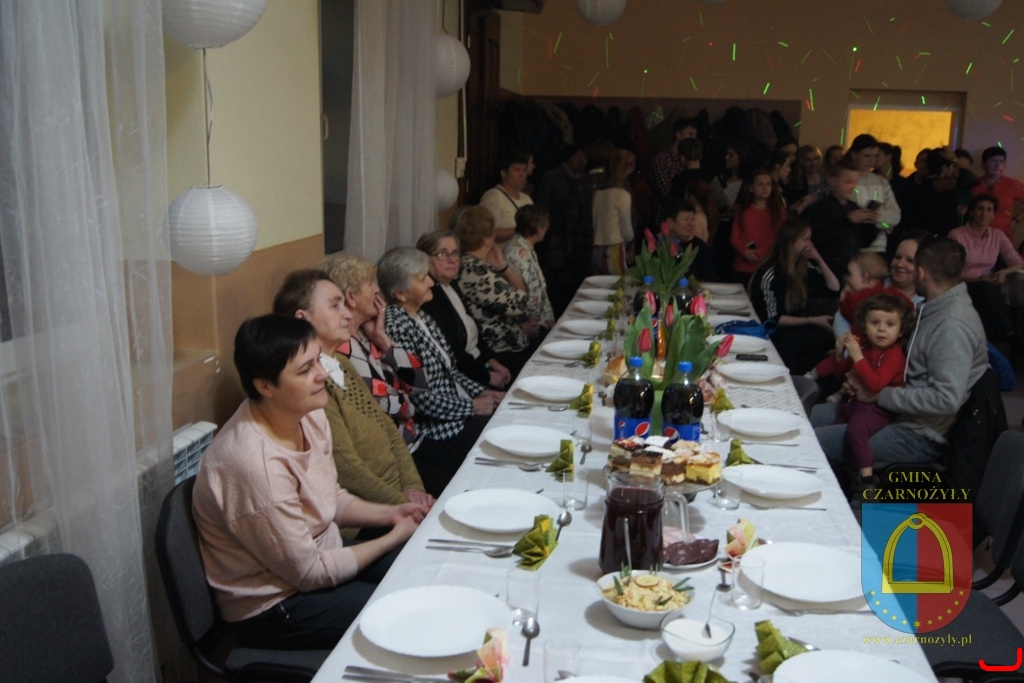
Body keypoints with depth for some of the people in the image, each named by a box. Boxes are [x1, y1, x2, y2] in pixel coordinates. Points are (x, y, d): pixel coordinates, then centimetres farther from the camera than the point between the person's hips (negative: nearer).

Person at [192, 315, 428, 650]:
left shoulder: (310, 416, -5)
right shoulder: (256, 463, -31)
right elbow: (309, 572, -22)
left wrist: (390, 513, -4)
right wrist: (394, 537, -13)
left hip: (319, 554, 8)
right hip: (272, 609, -8)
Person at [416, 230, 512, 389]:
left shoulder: (451, 285, 11)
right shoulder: (428, 295, -19)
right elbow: (449, 352, -22)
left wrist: (492, 361, 4)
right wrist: (486, 376, -14)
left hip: (478, 362, 9)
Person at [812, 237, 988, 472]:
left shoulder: (952, 325, -22)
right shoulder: (935, 310, 9)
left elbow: (946, 398, -30)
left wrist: (880, 395, -20)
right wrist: (867, 382, 0)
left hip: (919, 436, -10)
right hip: (904, 415, 10)